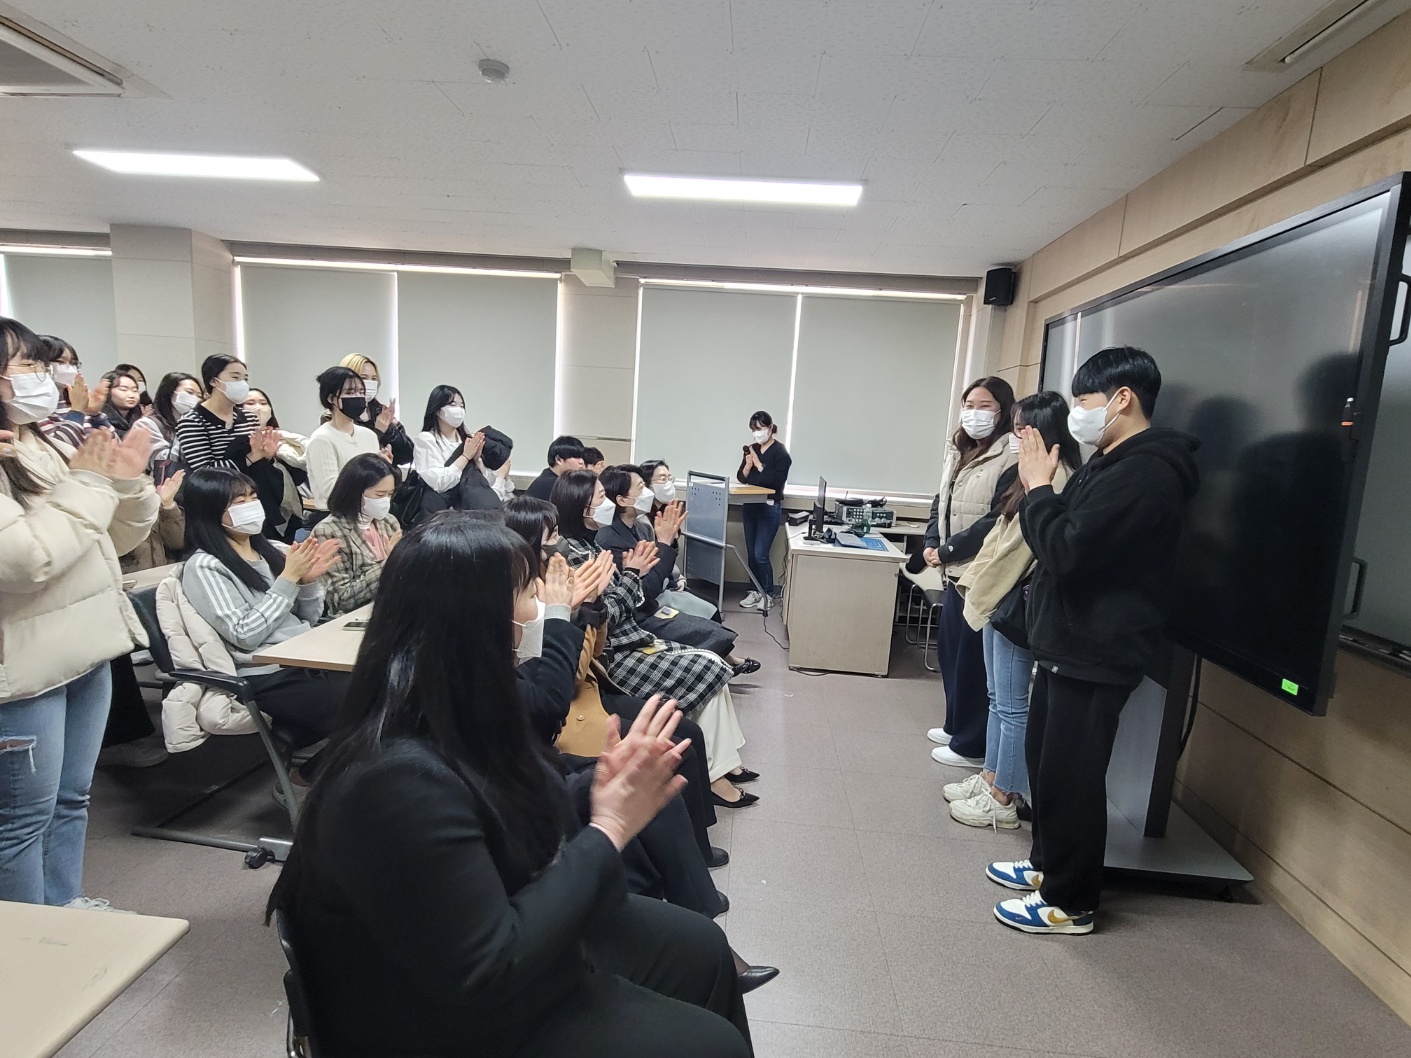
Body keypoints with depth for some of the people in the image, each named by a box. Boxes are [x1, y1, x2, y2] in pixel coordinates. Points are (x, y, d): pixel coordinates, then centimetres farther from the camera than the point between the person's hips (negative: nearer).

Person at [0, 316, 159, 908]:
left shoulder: (51, 447, 10)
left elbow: (119, 539, 15)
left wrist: (128, 482, -2)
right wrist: (87, 484, -17)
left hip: (86, 650, 8)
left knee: (71, 800, 20)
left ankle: (67, 908, 35)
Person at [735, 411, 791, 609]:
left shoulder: (780, 452, -9)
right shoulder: (752, 449, 7)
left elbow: (777, 482, -18)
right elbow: (741, 478, 8)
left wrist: (759, 465, -16)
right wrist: (747, 465, -10)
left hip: (769, 509, -6)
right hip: (750, 506, 6)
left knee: (760, 554, -7)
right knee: (751, 553, 11)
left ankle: (768, 593, 11)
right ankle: (756, 591, 24)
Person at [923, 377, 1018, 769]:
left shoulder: (1009, 459, -15)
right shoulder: (960, 453, 14)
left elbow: (996, 522, -20)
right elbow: (941, 502, 17)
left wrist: (948, 550, -14)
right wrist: (930, 543, 2)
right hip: (955, 573, 9)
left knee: (973, 661, 1)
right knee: (949, 651, 18)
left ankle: (972, 745, 17)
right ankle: (956, 726, 36)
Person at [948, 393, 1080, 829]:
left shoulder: (1055, 477, -18)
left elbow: (1019, 546, -20)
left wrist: (981, 591, -10)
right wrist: (974, 582, 10)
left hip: (1015, 603, -10)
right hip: (997, 598, 10)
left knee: (1011, 705, 2)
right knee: (998, 699, 18)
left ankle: (1003, 799, 15)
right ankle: (990, 778, 30)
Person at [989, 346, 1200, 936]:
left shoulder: (1146, 473, -20)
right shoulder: (1114, 464, 14)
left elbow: (1066, 550, -26)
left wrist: (1038, 486, -15)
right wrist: (1039, 490, 2)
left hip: (1095, 655, -10)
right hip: (1069, 643, 11)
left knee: (1072, 776, 2)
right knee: (1044, 758, 20)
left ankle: (1070, 903, 19)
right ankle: (1047, 863, 38)